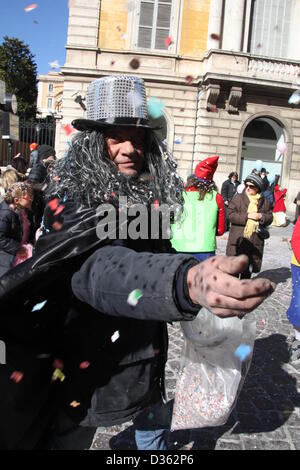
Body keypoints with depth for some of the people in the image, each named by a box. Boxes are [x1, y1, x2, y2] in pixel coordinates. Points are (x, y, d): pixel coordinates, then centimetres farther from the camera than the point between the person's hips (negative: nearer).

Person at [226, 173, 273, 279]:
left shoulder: (264, 202, 7)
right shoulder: (238, 198, -2)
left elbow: (270, 217, 10)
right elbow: (230, 215, -10)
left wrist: (261, 216, -12)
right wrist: (247, 216, -18)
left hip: (255, 241, 3)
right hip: (238, 240, -3)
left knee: (248, 268, 17)